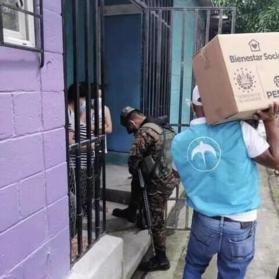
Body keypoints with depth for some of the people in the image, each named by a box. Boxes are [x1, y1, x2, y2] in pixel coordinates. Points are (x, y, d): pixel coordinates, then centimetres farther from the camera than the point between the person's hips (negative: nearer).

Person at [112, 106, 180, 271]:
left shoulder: (144, 132, -19)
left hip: (161, 181, -9)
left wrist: (134, 171, 4)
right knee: (137, 180, 28)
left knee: (156, 220, 5)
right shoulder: (163, 126, 9)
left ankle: (161, 259, 20)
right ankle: (131, 212, 46)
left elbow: (133, 159, -18)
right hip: (173, 175, 10)